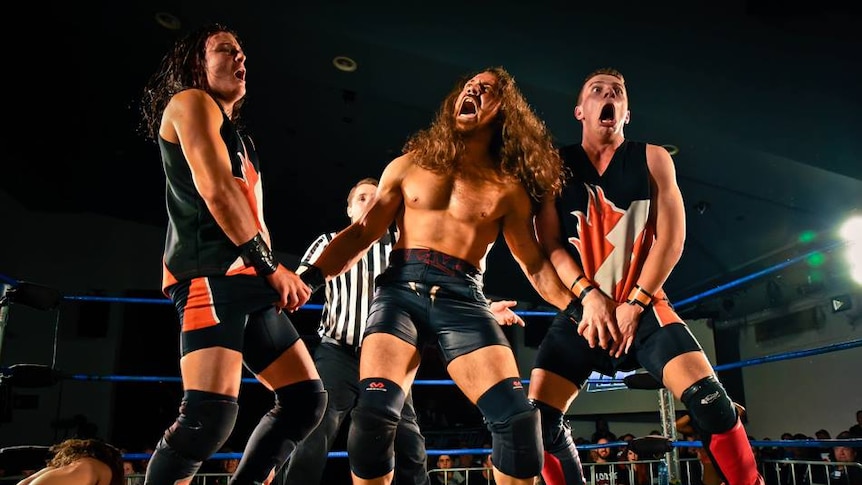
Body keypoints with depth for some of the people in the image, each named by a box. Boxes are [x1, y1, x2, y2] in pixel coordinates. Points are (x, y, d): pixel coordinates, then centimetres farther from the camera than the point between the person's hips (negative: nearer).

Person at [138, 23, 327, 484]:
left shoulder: (240, 138, 29)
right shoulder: (190, 103, 4)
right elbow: (216, 190, -11)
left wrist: (275, 278, 7)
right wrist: (271, 266, -12)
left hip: (247, 283, 9)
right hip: (211, 276, -9)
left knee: (306, 396, 5)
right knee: (211, 412, -21)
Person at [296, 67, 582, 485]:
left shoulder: (509, 188, 13)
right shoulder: (409, 165, 15)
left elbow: (534, 264, 13)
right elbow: (362, 233, 12)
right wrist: (309, 277, -1)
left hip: (463, 300, 0)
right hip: (401, 289, 0)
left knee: (518, 417, -15)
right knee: (375, 411, -22)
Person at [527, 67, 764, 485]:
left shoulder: (652, 159, 8)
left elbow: (672, 236, -1)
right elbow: (549, 242, -1)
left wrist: (635, 303, -11)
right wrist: (589, 296, -14)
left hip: (644, 307, 0)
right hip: (581, 311, 1)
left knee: (708, 398, -20)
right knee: (539, 419, -9)